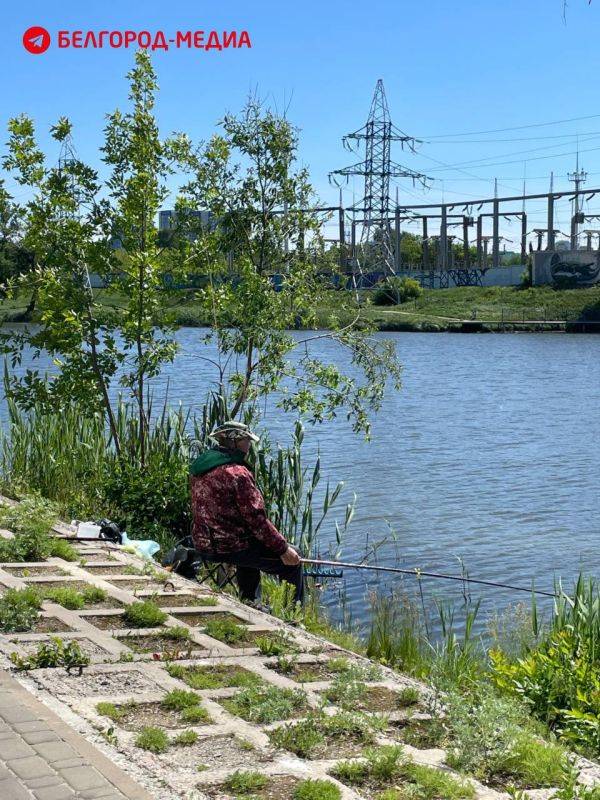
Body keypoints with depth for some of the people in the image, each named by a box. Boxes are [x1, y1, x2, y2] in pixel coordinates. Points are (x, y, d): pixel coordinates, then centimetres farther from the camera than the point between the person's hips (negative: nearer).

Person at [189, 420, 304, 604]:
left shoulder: (198, 467, 8)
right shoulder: (237, 473, -21)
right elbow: (256, 518, -21)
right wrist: (283, 549, -13)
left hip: (204, 546, 9)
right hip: (232, 547, -9)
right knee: (292, 562, 2)